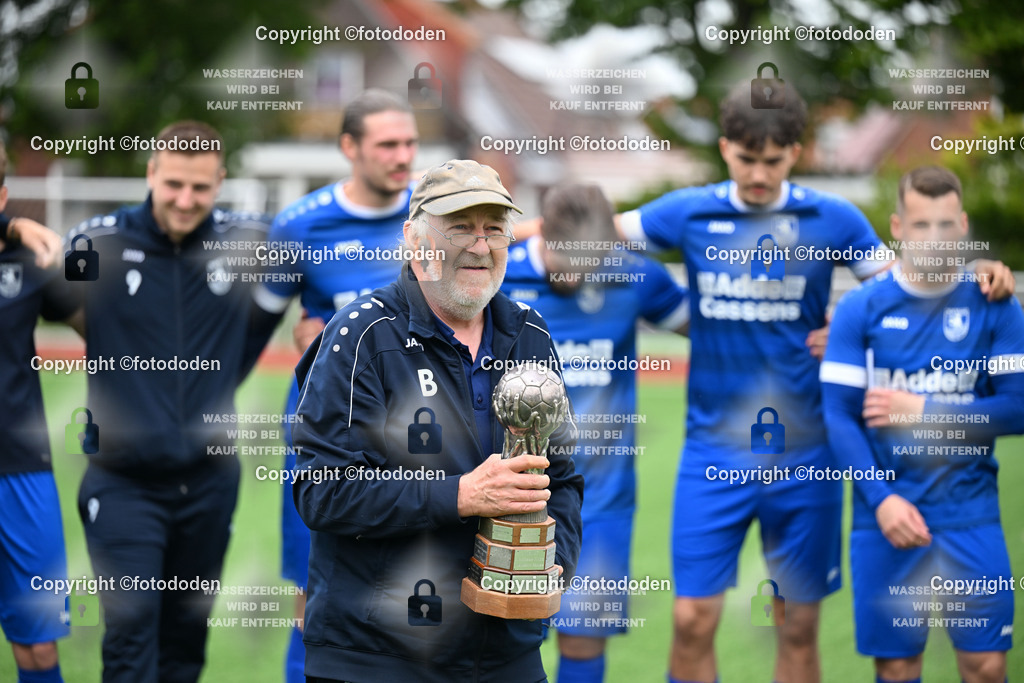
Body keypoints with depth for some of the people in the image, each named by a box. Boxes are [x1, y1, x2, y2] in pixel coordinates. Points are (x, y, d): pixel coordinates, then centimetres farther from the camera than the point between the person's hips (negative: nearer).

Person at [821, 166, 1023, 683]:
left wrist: (923, 413, -12)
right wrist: (881, 499, -17)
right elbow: (839, 417, -4)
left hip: (970, 516, 0)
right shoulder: (860, 309, 0)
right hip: (887, 517, 0)